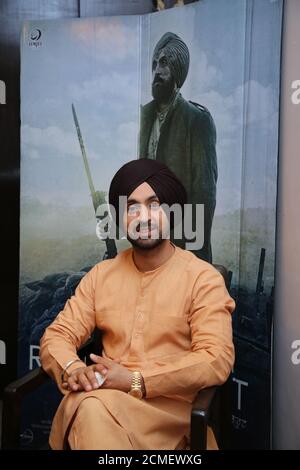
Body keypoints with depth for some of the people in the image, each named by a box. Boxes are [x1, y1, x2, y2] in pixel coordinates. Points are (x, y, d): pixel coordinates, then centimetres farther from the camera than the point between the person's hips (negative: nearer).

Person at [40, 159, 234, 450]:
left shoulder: (203, 277, -3)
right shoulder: (101, 274, 11)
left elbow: (217, 360, -11)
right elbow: (57, 336, 9)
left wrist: (136, 381, -18)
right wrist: (72, 369, -14)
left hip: (170, 407, -2)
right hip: (104, 397, 3)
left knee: (95, 407, -32)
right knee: (90, 406, -33)